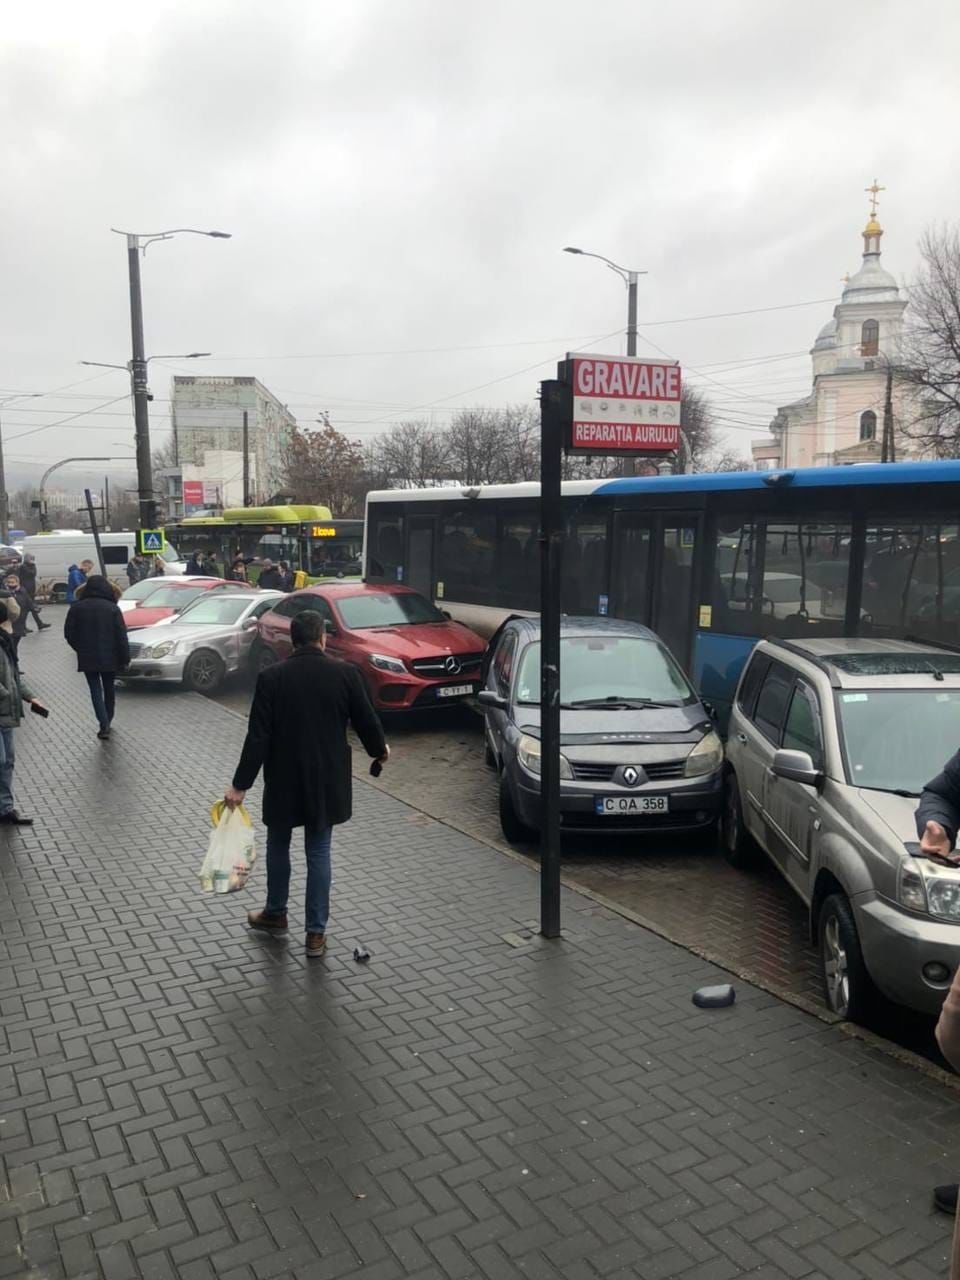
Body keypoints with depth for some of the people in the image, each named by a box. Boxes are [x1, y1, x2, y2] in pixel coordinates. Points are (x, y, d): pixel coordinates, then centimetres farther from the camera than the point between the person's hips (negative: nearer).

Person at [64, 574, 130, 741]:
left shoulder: (77, 608, -3)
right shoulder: (112, 608, -7)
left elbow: (69, 633, 1)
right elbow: (121, 636, -8)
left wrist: (80, 649, 16)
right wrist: (125, 657, -2)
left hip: (87, 657, 0)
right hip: (109, 656, 0)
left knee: (95, 689, 3)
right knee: (109, 688, 16)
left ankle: (104, 724, -11)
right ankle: (107, 721, 27)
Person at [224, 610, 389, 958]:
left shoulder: (271, 677, -10)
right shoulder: (345, 674, -9)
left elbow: (258, 736, -11)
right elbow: (366, 720, -1)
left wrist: (240, 784, -5)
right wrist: (379, 750, 20)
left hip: (283, 779, 0)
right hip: (326, 779, 1)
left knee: (278, 846, 20)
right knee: (318, 853, 10)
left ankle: (275, 914, 37)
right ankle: (316, 932, 14)